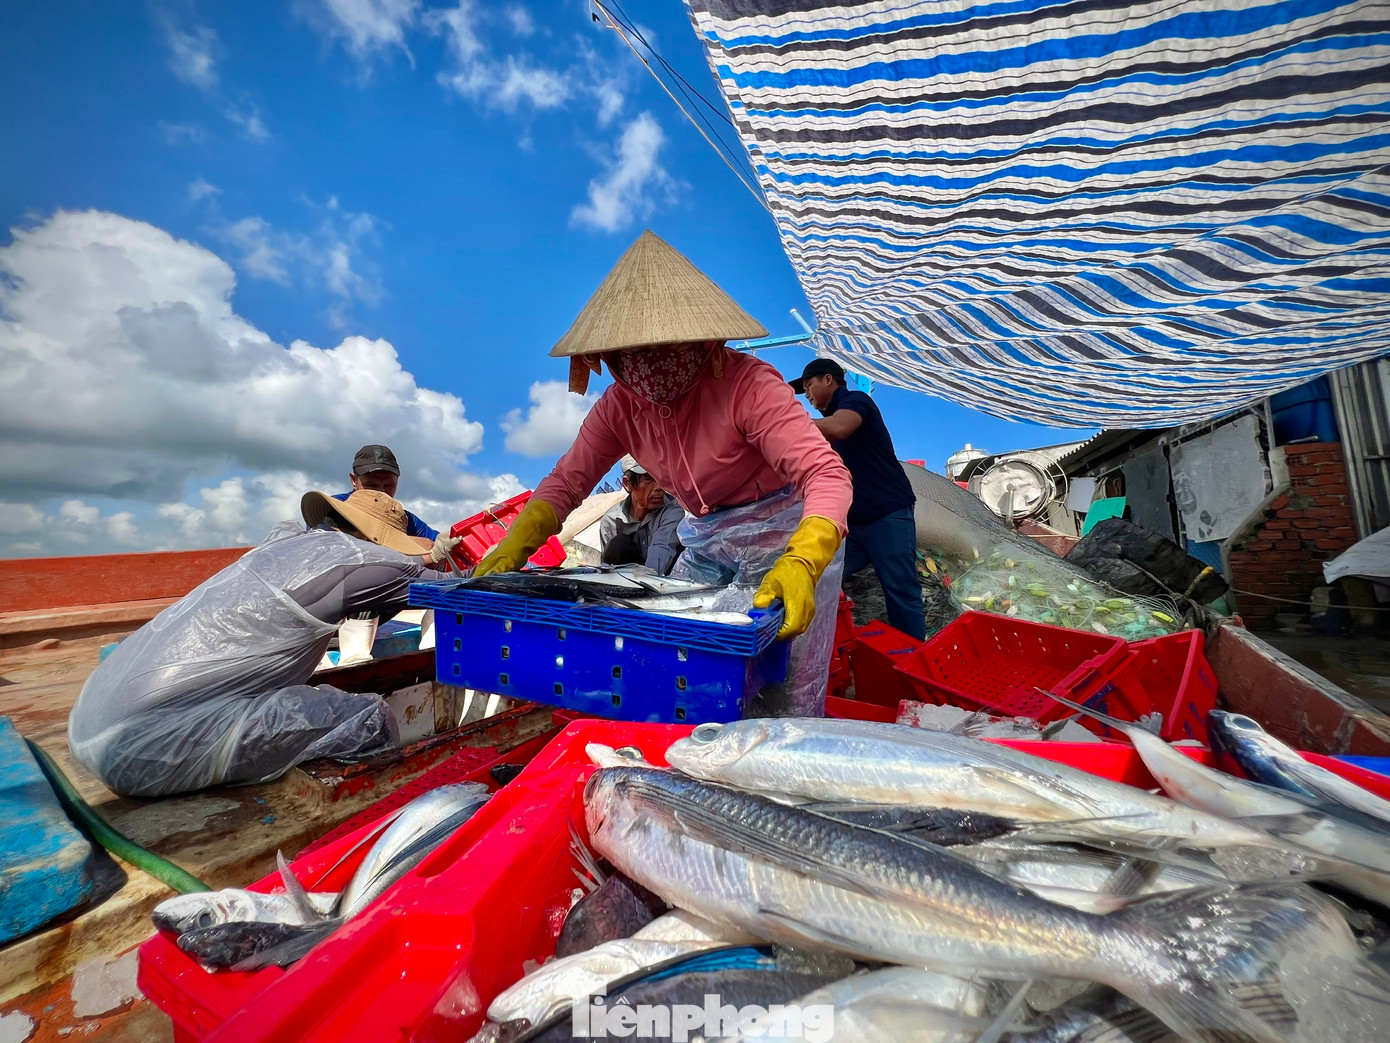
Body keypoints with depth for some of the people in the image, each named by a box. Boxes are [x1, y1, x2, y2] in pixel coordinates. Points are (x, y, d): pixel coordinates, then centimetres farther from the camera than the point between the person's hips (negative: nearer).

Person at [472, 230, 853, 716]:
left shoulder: (747, 383, -24)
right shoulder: (620, 406, -5)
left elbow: (826, 473, -31)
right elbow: (567, 480, -2)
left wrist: (803, 563, -48)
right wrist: (513, 547, -17)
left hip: (787, 537, -5)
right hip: (707, 543, 6)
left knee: (787, 704, -4)